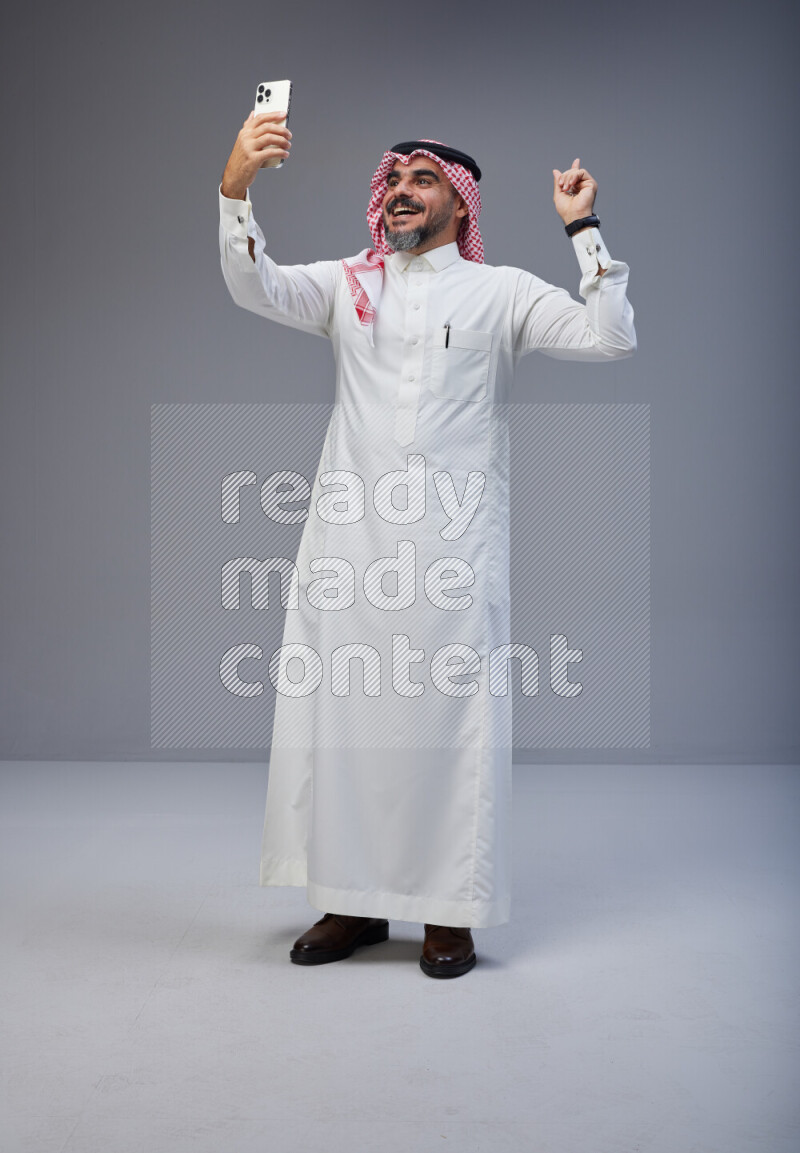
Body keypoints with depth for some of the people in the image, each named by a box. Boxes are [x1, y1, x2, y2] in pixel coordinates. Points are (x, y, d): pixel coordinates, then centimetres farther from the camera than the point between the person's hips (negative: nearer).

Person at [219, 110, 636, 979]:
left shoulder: (500, 292, 9)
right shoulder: (349, 285, 15)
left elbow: (610, 339, 0)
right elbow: (253, 288, -2)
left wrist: (582, 228, -3)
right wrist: (236, 186, -15)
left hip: (452, 546, -2)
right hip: (349, 539, 3)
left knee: (451, 721, 0)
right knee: (336, 716, 5)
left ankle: (450, 912, 13)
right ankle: (353, 902, 19)